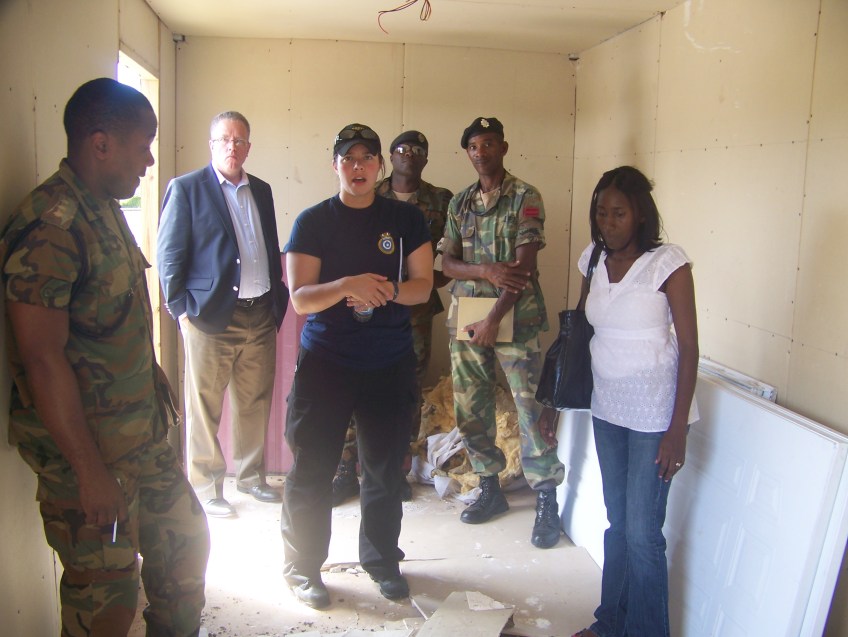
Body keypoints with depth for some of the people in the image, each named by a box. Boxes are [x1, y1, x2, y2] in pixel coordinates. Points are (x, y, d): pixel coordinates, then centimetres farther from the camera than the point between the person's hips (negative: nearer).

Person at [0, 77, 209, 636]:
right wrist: (90, 472, -22)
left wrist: (155, 380, 21)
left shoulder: (106, 210, 10)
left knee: (185, 541, 18)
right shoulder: (49, 224, -20)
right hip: (83, 445, -9)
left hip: (142, 434, 9)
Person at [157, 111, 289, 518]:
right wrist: (180, 308, -8)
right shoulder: (186, 189, -2)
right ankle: (205, 488, 17)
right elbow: (169, 254, -3)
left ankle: (251, 476, 29)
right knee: (205, 408, 3)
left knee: (256, 403, 12)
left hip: (260, 315, 5)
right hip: (210, 316, -5)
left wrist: (278, 301, 13)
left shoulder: (261, 190, 15)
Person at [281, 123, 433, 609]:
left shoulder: (406, 219, 6)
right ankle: (303, 567, 21)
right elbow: (300, 298, -7)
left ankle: (382, 560, 31)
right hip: (324, 363, -1)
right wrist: (348, 285, -25)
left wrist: (387, 290, -17)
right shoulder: (313, 222, 0)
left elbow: (424, 286, 3)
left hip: (391, 365, 2)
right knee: (312, 470, 2)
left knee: (385, 469, 11)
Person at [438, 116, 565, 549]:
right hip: (465, 317, 5)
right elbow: (447, 263, 6)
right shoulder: (460, 202, 12)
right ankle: (490, 489, 25)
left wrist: (493, 320, -17)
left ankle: (547, 502, 6)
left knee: (530, 408, -5)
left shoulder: (525, 197, -3)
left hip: (515, 316, -5)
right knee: (470, 410, 9)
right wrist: (488, 271, -15)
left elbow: (523, 265, -12)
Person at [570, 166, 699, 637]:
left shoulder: (668, 262, -13)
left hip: (653, 414, -6)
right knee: (617, 522, 18)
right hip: (607, 408, 6)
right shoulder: (594, 261, 4)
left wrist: (677, 430, -15)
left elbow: (689, 346, -13)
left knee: (642, 533, -1)